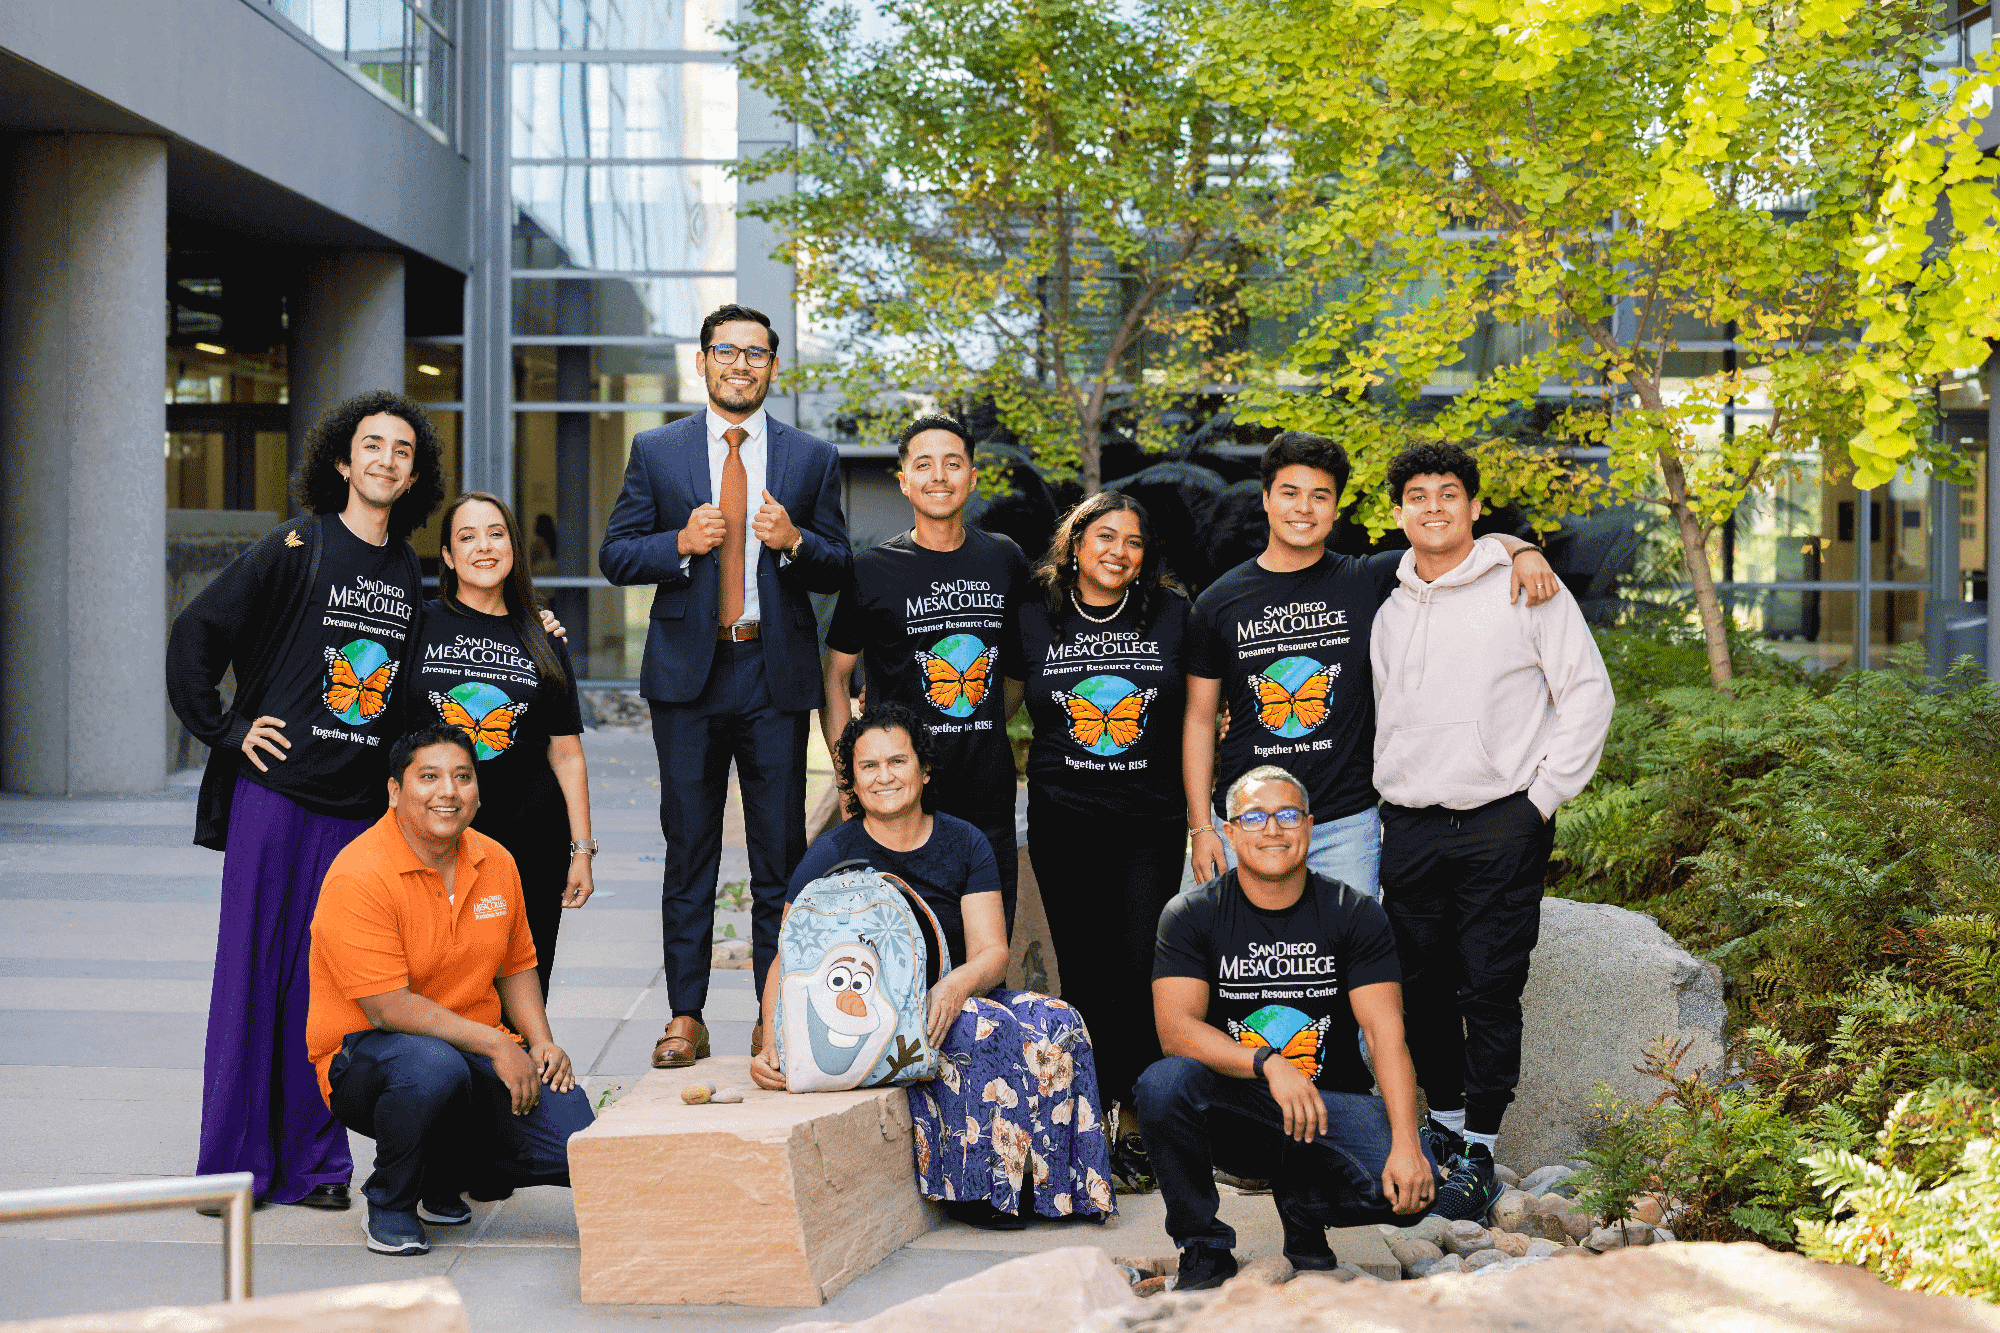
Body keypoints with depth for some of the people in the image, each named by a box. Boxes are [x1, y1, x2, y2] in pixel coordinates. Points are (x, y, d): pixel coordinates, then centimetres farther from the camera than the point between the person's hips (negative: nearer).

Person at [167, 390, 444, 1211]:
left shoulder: (409, 574, 12)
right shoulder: (297, 548, -2)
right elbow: (196, 634, -4)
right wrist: (225, 731, -6)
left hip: (360, 806, 4)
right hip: (276, 795, -4)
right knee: (254, 971, 1)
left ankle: (311, 1159, 14)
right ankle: (232, 1163, 9)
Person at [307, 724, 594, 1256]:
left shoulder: (495, 862, 5)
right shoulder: (358, 877, -17)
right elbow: (388, 1008, -21)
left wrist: (540, 1042, 1)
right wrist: (494, 1042, -21)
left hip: (482, 1052, 6)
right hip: (365, 1055, -6)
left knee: (572, 1143, -18)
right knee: (433, 1067, -41)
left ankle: (446, 1179, 15)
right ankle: (389, 1202, -9)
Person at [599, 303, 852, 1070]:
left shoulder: (812, 459, 8)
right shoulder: (656, 452, 8)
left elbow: (838, 572, 8)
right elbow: (615, 555, 4)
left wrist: (794, 542, -13)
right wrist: (681, 543, -14)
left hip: (776, 674, 0)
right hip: (688, 673, 0)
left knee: (780, 855, 3)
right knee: (688, 853, 3)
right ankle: (685, 1017, 9)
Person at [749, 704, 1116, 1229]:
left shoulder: (964, 843, 6)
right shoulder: (832, 855, -3)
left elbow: (992, 950, -2)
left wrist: (958, 984, -27)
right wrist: (773, 1046, -23)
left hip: (953, 996, 4)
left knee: (1057, 1022, -24)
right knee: (990, 1031, -31)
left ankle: (1050, 1182, -14)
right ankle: (979, 1186, -18)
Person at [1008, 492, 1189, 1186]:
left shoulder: (1172, 616, 4)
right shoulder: (1034, 621, 4)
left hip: (1152, 821, 0)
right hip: (1063, 822, 1)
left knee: (1142, 968, -7)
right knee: (1084, 971, 3)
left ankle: (1133, 1122, 2)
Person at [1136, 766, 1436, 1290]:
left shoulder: (1356, 914, -1)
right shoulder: (1191, 914, -3)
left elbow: (1385, 1033, -10)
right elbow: (1176, 1029, -15)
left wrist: (1406, 1143, -25)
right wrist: (1269, 1064, -31)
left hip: (1328, 1104, 1)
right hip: (1229, 1106, -1)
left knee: (1412, 1183, -26)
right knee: (1162, 1084, -33)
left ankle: (1301, 1209, 9)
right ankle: (1203, 1249, -9)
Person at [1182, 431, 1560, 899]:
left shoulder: (1368, 582, 2)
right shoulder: (1219, 602, 3)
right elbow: (1199, 720, 6)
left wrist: (1523, 551, -14)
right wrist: (1200, 827, 1)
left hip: (1346, 824, 0)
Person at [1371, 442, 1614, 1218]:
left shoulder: (1523, 589, -3)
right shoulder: (1391, 610, 12)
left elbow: (1588, 692, -3)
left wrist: (1545, 796, -7)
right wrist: (1386, 792, 12)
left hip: (1499, 825, -5)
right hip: (1409, 827, 5)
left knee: (1490, 991, -4)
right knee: (1421, 986, 9)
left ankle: (1478, 1154, 5)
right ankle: (1444, 1120, 27)